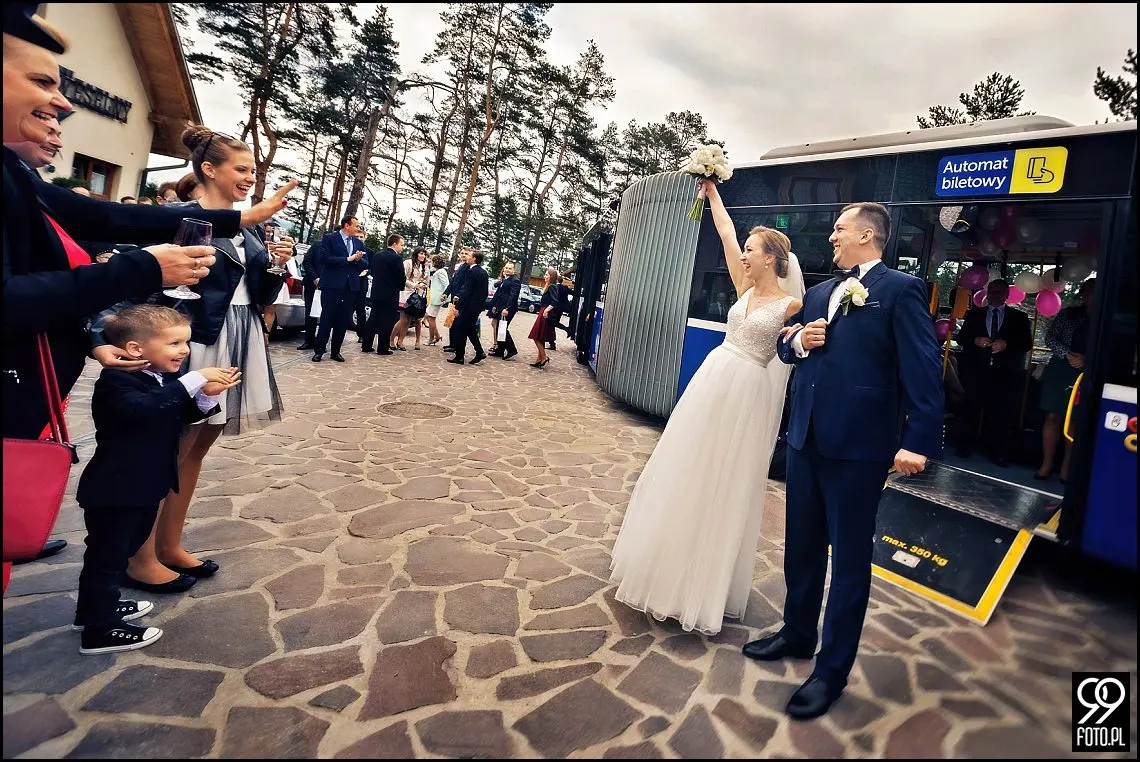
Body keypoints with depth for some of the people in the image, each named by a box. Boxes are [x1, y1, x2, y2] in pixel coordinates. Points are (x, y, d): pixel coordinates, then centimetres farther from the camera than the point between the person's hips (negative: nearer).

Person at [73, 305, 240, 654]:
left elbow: (184, 416, 14)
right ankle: (100, 630, 16)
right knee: (107, 556, 3)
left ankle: (96, 609, 41)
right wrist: (193, 381, -42)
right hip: (114, 490, -10)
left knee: (122, 550, 23)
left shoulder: (162, 379, 5)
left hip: (145, 485, 10)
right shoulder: (116, 381, -22)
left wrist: (208, 394, -6)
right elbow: (145, 409, -43)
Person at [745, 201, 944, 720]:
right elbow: (787, 344, 22)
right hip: (806, 439, 7)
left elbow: (923, 369, -14)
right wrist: (797, 341, -2)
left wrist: (919, 441, -21)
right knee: (801, 546, 19)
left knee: (849, 557, 7)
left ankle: (832, 668, 21)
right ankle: (798, 633, 40)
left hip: (857, 445, -7)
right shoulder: (819, 292, 14)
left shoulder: (900, 289, -7)